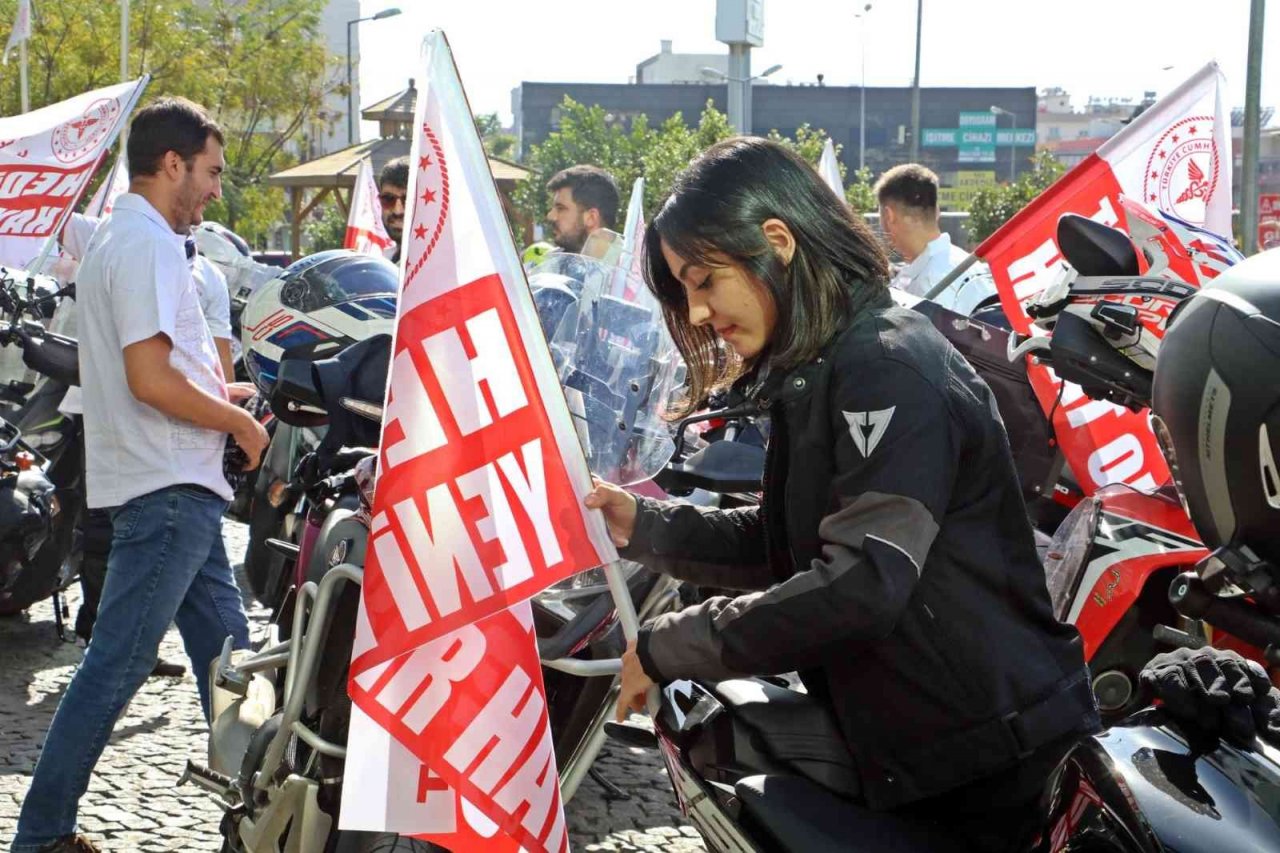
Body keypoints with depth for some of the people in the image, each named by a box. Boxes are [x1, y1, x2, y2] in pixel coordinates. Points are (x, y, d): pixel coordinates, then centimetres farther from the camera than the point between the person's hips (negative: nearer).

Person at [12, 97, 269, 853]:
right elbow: (149, 379, -23)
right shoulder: (146, 246, -15)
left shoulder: (119, 240, 18)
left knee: (226, 650, 15)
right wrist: (238, 421, -11)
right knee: (117, 663, -7)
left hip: (180, 488, 11)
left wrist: (224, 394, 16)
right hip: (166, 487, -11)